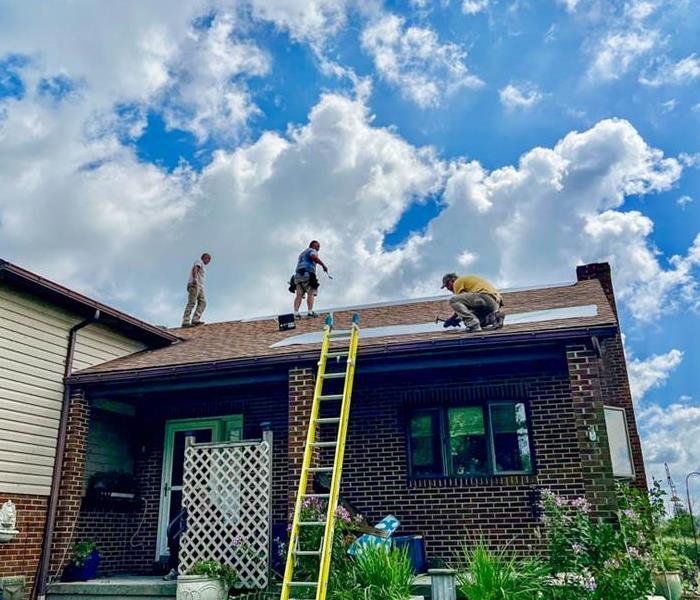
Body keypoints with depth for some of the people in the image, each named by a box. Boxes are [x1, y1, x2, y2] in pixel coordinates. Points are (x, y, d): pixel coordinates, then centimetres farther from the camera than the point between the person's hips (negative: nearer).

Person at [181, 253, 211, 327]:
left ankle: (195, 319, -24)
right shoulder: (199, 261, 7)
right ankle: (185, 321, -24)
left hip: (200, 286, 9)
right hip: (194, 284, -9)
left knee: (203, 302, -10)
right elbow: (194, 269, -14)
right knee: (191, 303, -17)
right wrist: (194, 278, -31)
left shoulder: (203, 267, 33)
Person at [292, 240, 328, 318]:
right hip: (307, 275, -7)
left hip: (297, 274, 7)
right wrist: (323, 265, -12)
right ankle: (310, 312, -16)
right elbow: (314, 257, -15)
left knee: (299, 295, -2)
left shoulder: (302, 253, 35)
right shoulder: (312, 250, 9)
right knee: (311, 293, -7)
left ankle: (296, 313, -13)